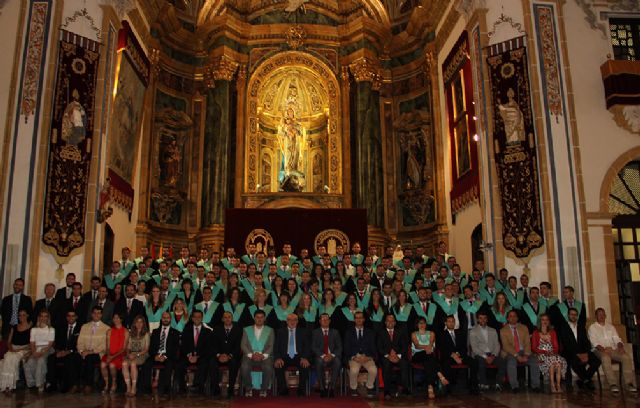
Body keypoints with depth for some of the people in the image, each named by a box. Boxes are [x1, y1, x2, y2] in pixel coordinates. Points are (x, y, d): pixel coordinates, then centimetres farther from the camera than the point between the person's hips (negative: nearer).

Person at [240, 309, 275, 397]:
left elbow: (271, 346, 5)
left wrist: (263, 355, -13)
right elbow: (243, 345, 5)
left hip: (264, 356, 0)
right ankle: (248, 388, -8)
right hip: (250, 355, 1)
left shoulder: (269, 330, 14)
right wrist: (251, 355, -11)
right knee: (244, 367, -31)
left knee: (268, 368, -32)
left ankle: (264, 389, -9)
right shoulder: (247, 330, 15)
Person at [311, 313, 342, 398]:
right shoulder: (315, 332, 11)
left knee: (337, 361, -33)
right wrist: (323, 356, -17)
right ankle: (322, 388, -25)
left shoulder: (335, 332, 15)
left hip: (332, 357, 1)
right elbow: (313, 347, -1)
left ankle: (331, 388, -26)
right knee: (319, 362, -36)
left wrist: (332, 355, -13)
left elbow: (339, 347, 7)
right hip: (320, 357, -1)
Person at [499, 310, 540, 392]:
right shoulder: (503, 330, 4)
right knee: (511, 362, -35)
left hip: (523, 352, 3)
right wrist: (517, 356, -19)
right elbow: (506, 346, -6)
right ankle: (514, 387, -27)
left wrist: (526, 355, -12)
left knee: (535, 360, -25)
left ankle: (535, 385, -16)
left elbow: (527, 343, 6)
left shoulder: (524, 328, 14)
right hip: (510, 353, -3)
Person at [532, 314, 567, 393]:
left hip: (552, 354, 3)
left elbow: (556, 347, 13)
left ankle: (558, 385, -36)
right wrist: (544, 351, -13)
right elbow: (533, 348, 2)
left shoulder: (552, 332, 19)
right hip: (541, 356, -3)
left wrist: (553, 351, -10)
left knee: (559, 362, -32)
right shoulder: (536, 333, 10)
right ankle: (552, 386, -35)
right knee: (551, 361, -35)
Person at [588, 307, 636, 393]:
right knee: (605, 358, -39)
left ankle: (629, 383, -28)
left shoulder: (610, 326, 25)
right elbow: (594, 342, -2)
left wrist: (620, 347, -9)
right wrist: (603, 349, -21)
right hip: (600, 350, -4)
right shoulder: (592, 327, 12)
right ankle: (612, 384, -41)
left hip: (613, 349, 4)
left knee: (627, 357, -26)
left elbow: (617, 339, 14)